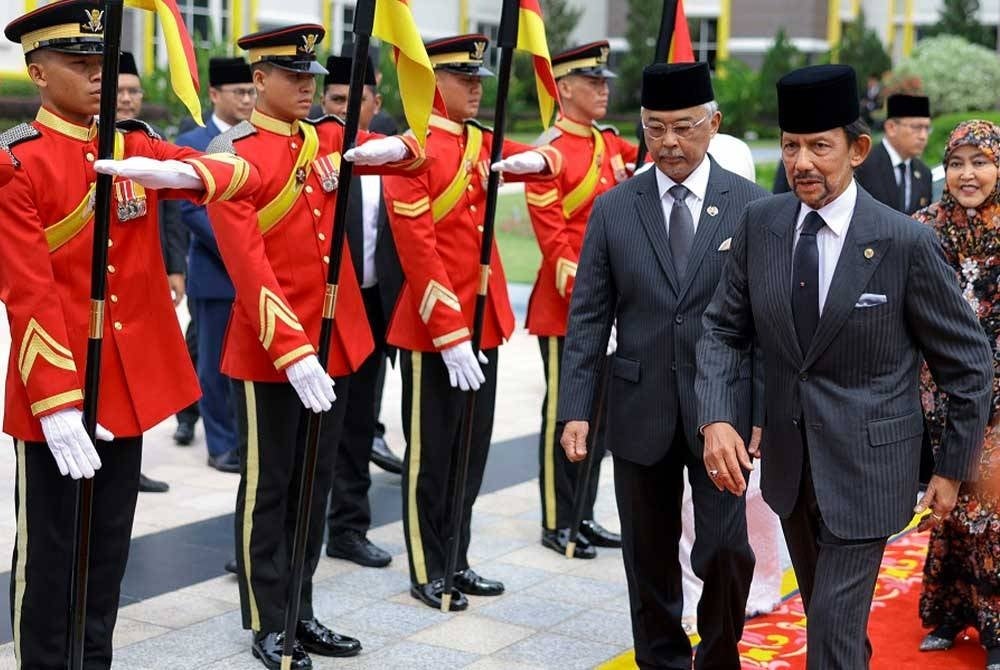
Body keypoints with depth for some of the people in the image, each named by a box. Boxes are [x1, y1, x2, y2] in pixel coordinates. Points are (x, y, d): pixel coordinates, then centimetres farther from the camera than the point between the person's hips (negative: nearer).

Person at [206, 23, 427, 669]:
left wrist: (392, 147, -13)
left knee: (316, 483, 15)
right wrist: (290, 351, -25)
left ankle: (301, 611, 27)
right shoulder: (233, 153, -12)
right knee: (268, 487, 5)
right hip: (270, 351, -6)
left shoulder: (329, 137, 7)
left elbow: (415, 157, 12)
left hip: (336, 342, 7)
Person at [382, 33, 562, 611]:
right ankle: (427, 573, 14)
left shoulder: (482, 143, 10)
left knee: (473, 449, 14)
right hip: (434, 329, -7)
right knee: (432, 454, 3)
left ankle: (456, 559, 27)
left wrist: (533, 159, -8)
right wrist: (449, 335, -21)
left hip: (484, 322, 8)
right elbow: (418, 252, -18)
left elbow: (553, 162, 17)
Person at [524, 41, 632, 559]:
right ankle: (557, 524, 12)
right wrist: (580, 288, -20)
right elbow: (550, 231, -16)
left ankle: (584, 515, 24)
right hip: (564, 302, -8)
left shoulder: (611, 144, 11)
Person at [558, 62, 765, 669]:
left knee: (725, 550, -4)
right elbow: (587, 317, 2)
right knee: (650, 557, 12)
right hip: (640, 412, 2)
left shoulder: (754, 206, -1)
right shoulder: (613, 209, 2)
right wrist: (576, 408, -5)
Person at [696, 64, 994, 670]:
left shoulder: (906, 244, -17)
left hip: (865, 466, -5)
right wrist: (716, 418, -13)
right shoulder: (761, 223, -4)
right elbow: (725, 329, 3)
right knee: (821, 606, 23)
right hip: (789, 460, 5)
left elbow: (969, 363, -7)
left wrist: (953, 469, -3)